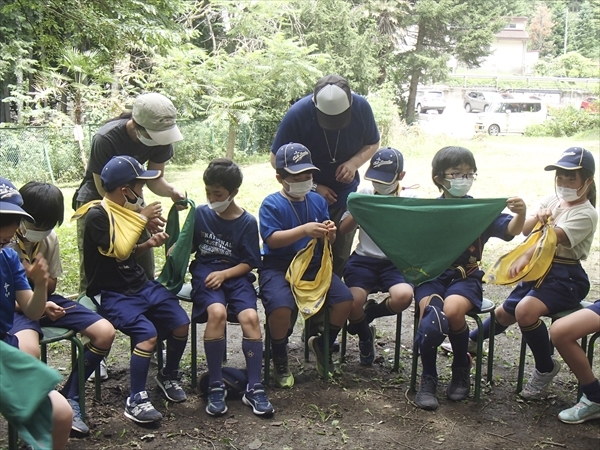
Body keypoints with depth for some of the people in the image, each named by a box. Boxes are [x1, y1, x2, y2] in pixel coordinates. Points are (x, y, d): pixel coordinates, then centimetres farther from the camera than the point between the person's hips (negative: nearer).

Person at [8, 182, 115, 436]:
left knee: (105, 332, -10)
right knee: (29, 351, -39)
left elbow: (51, 286, 8)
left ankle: (69, 398, 4)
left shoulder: (50, 238, 0)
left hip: (46, 300, 6)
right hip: (16, 307, -6)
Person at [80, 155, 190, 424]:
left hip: (141, 285, 8)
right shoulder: (97, 215, -15)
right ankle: (136, 401, -12)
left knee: (181, 322, -8)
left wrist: (149, 244, 0)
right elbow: (119, 251, -21)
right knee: (148, 334, -27)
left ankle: (169, 376, 18)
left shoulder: (125, 209, 9)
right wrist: (142, 219, -15)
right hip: (112, 293, -7)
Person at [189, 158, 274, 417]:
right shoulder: (201, 213, 5)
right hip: (205, 272, 0)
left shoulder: (247, 222, 1)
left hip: (236, 275, 0)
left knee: (250, 317, -27)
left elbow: (248, 263, 2)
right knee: (217, 312, -32)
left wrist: (224, 274, -14)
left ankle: (254, 389, -16)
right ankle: (215, 386, -20)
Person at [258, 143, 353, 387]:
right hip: (278, 267, -5)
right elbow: (272, 239, -18)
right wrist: (304, 230, -29)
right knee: (281, 306, -32)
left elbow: (327, 241, 14)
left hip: (313, 265, 5)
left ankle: (322, 344, 14)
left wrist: (329, 234, -11)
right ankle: (280, 362, -2)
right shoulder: (271, 204, -6)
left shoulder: (317, 200, 11)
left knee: (344, 298, -16)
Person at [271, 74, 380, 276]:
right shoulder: (297, 114, -22)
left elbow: (372, 144, 3)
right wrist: (313, 187, -16)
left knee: (340, 255, 4)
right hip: (307, 192, -2)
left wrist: (354, 162, -19)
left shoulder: (362, 107, -14)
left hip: (345, 191, 2)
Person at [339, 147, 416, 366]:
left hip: (395, 261, -1)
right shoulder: (364, 194, 10)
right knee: (354, 301, -27)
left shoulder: (410, 199, 6)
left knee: (404, 296, -32)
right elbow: (343, 229, 7)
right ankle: (365, 336, 12)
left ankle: (368, 314, 5)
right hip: (364, 258, 1)